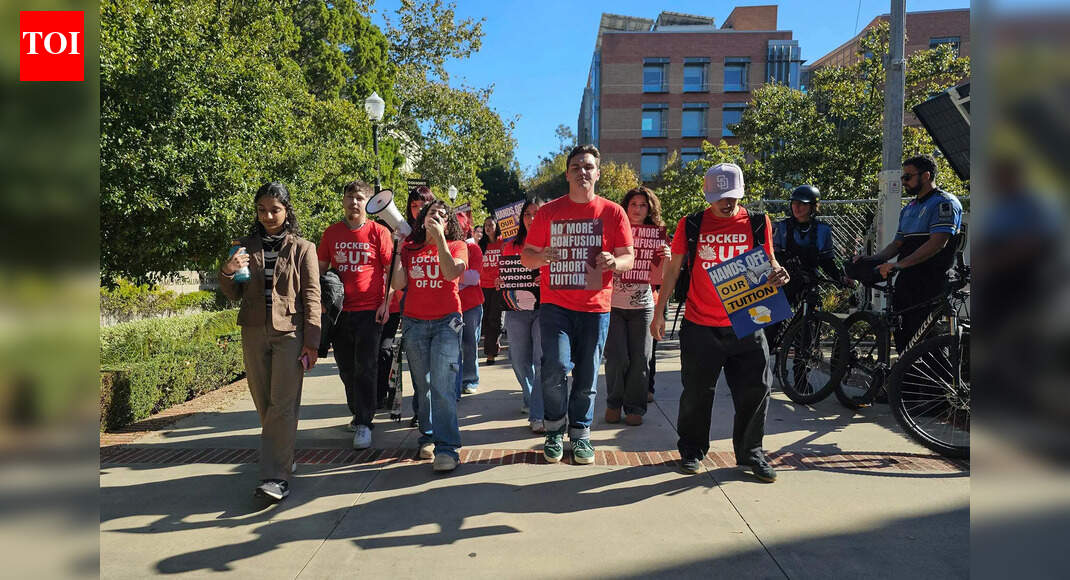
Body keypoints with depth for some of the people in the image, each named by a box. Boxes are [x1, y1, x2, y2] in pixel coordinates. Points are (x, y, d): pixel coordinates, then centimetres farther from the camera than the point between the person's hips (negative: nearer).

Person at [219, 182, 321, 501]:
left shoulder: (302, 248, 2)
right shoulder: (247, 246, 11)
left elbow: (311, 296, -2)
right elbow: (234, 294, 14)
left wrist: (311, 341, -9)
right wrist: (227, 272, -8)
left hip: (289, 332, -4)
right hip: (254, 332, 4)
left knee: (283, 404, -8)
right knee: (264, 403, 9)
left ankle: (277, 475, -8)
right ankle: (283, 459, 24)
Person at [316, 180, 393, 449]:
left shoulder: (378, 232, -2)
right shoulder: (332, 232, 9)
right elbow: (321, 268, 14)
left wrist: (387, 303, -10)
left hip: (369, 310, -4)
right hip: (340, 310, 5)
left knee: (365, 367, -5)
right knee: (346, 368, 13)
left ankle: (363, 423, 2)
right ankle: (358, 413, 31)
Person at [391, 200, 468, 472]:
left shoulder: (456, 246, 6)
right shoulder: (410, 248, 12)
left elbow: (451, 273, -15)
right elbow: (398, 284, 1)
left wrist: (439, 237, -16)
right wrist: (398, 250, -3)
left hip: (446, 321, -3)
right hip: (414, 322, 3)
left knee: (442, 383, -13)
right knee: (422, 385, 5)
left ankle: (446, 447, -11)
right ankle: (428, 436, 19)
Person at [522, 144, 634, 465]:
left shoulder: (613, 212, 5)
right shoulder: (549, 211, 5)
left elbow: (628, 257, 6)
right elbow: (526, 256, 7)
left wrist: (614, 262, -17)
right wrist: (541, 257, -16)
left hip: (596, 306, 1)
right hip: (556, 303, -1)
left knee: (587, 376, 7)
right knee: (556, 367, -12)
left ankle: (580, 434, 27)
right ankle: (555, 430, 12)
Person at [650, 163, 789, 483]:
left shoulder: (758, 223, 4)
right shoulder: (691, 225, 1)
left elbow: (768, 262, 13)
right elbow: (673, 268, 6)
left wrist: (778, 273, -11)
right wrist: (659, 311, 3)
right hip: (700, 325, -1)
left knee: (756, 389, 4)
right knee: (696, 393, 8)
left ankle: (750, 453, 23)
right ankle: (692, 450, 27)